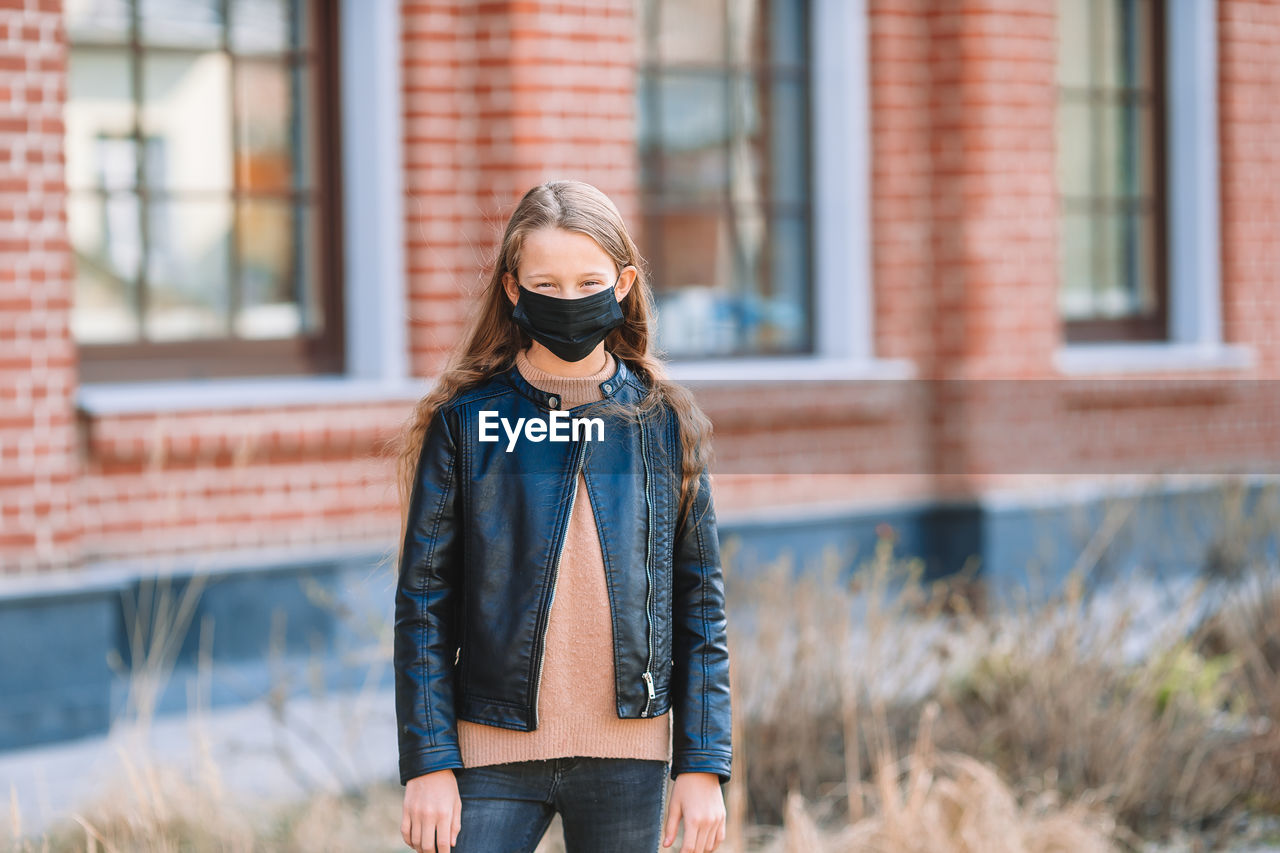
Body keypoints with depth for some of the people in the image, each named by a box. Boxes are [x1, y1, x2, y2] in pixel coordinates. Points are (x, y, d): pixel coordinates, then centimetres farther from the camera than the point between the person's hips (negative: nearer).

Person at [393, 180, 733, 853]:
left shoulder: (664, 423, 5)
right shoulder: (467, 421, 0)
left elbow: (700, 602, 7)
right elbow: (424, 601, 1)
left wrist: (703, 765, 1)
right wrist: (427, 762, -6)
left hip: (628, 755, 1)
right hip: (494, 753, -1)